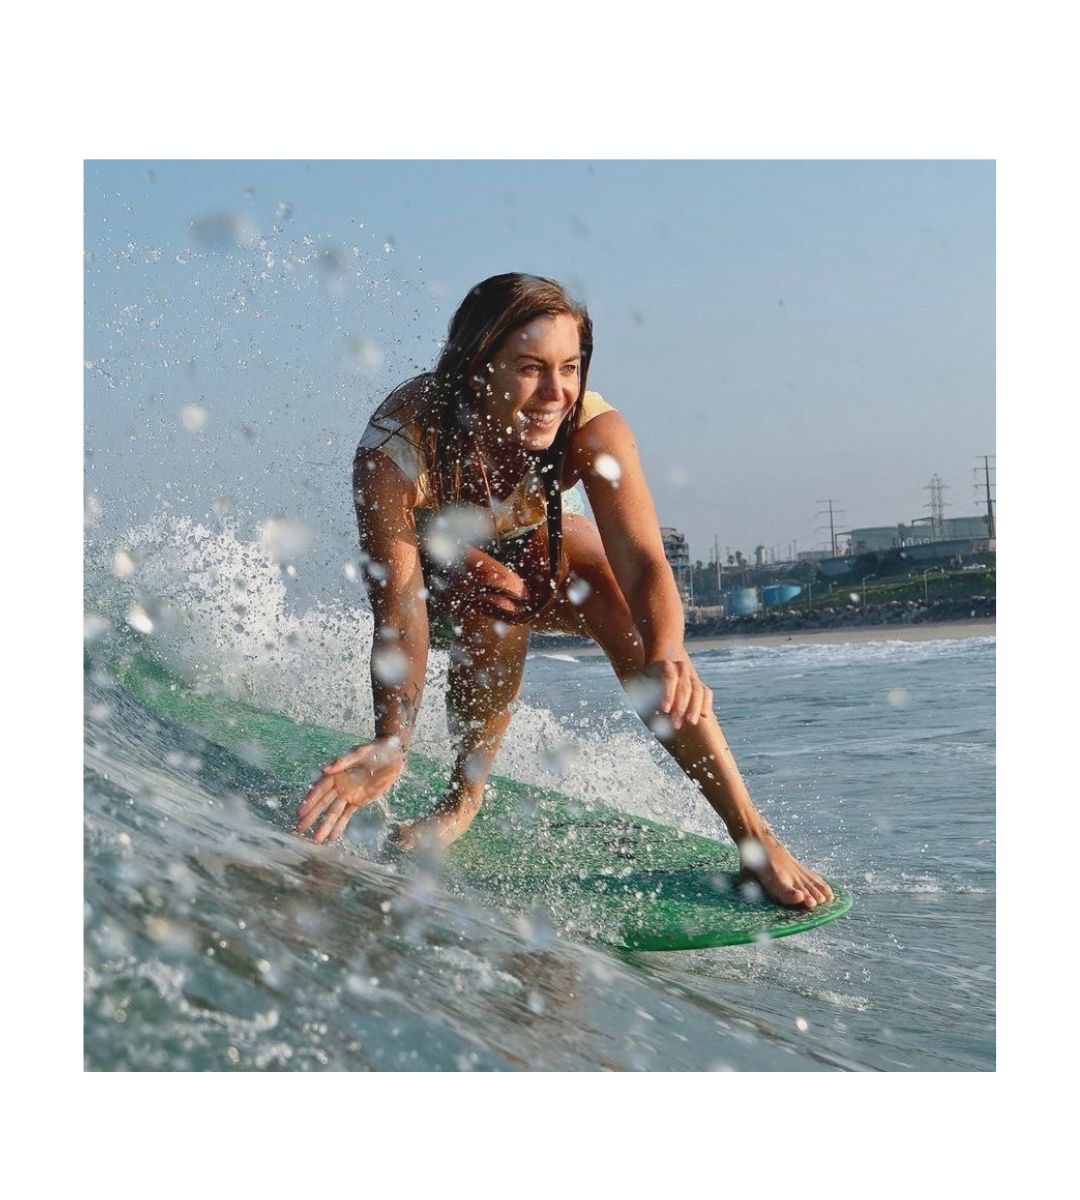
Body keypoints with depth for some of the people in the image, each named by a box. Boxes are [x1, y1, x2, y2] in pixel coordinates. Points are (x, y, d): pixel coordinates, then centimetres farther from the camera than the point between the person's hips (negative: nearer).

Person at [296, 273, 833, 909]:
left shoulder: (592, 429, -34)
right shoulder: (395, 449, -38)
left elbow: (642, 564, -43)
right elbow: (398, 613, -39)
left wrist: (666, 655, -64)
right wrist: (392, 742, -55)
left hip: (538, 542, 2)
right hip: (438, 560, -1)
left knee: (631, 623, -25)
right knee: (496, 611, -34)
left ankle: (752, 833, -18)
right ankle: (465, 798, -10)